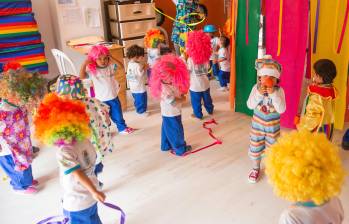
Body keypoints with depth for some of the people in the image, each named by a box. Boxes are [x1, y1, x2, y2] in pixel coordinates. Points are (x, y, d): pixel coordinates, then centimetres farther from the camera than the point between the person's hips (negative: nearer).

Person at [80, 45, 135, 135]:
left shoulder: (110, 66, -4)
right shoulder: (92, 70, -16)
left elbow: (121, 66, -9)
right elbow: (81, 76, -26)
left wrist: (112, 59, -18)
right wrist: (85, 64, -33)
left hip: (113, 97, 4)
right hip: (102, 99, -4)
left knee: (118, 115, 22)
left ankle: (122, 128, 42)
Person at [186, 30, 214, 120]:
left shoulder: (191, 59, -21)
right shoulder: (206, 57, -7)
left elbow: (187, 70, -13)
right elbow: (207, 68, 3)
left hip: (195, 85, -5)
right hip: (205, 83, 5)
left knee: (196, 101, 13)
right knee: (207, 98, 24)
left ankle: (198, 114, 25)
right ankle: (210, 110, 42)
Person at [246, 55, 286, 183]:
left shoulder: (279, 90, -17)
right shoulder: (256, 88, -12)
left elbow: (281, 109, -25)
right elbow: (250, 105, -17)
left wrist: (273, 94, -32)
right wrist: (259, 94, -30)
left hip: (273, 125, -1)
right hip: (258, 123, 2)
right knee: (255, 147, 13)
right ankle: (256, 169, 36)